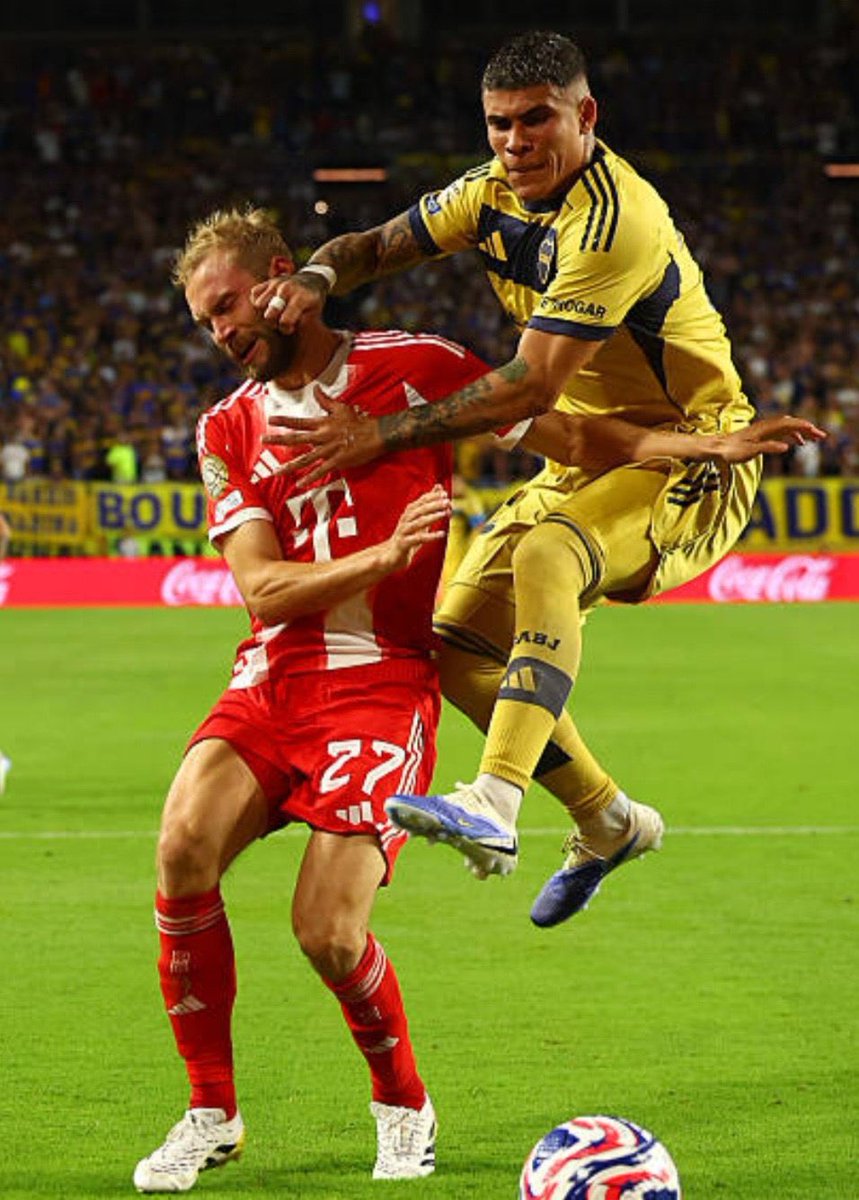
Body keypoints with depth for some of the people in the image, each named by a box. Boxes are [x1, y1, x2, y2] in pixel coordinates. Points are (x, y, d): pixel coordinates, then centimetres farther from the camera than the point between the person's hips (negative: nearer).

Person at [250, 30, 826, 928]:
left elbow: (530, 388, -29)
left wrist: (382, 435, -31)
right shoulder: (497, 191, 1)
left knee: (545, 555, -37)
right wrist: (316, 278, -16)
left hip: (690, 460, -9)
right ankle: (608, 823, 20)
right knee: (458, 644, 1)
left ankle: (495, 805, -49)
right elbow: (378, 245, 9)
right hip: (586, 462, 9)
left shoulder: (613, 225, -26)